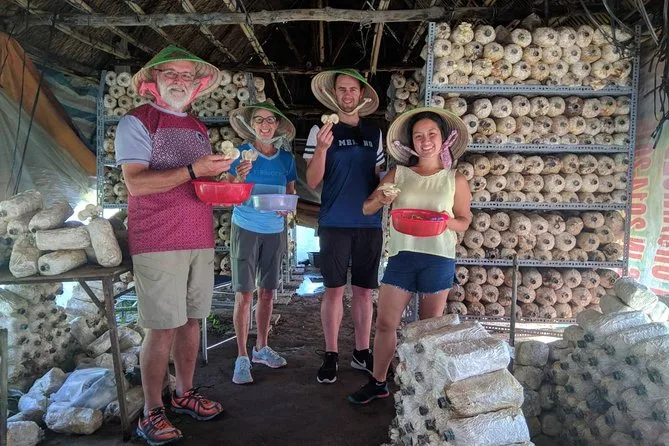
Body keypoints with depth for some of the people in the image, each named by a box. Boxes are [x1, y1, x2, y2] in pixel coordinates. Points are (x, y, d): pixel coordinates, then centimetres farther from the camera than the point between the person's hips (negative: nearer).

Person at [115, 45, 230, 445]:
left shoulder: (199, 128, 17)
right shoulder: (137, 121, -3)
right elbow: (136, 182, -15)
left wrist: (223, 178, 1)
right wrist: (193, 171, -21)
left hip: (200, 240, 6)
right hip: (158, 243, -6)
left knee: (191, 320, 12)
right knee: (163, 328, -3)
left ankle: (185, 394, 27)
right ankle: (152, 413, 11)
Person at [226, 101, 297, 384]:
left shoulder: (286, 159, 5)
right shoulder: (241, 153, -4)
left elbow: (291, 194, 11)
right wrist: (240, 177, -26)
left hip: (275, 231, 4)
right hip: (246, 230, -3)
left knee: (268, 292, 11)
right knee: (244, 295, -2)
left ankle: (261, 348, 27)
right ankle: (242, 357, 8)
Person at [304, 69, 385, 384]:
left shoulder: (374, 133, 12)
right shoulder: (321, 131, 1)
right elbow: (313, 182, -6)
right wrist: (322, 148, -21)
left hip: (369, 224, 3)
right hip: (335, 224, -3)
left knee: (364, 289, 9)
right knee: (334, 289, 2)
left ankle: (362, 353, 21)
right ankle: (331, 355, 15)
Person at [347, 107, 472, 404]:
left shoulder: (455, 180, 1)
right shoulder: (399, 174, 3)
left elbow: (464, 221, 6)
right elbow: (367, 209, 5)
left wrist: (445, 222, -15)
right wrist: (380, 201, -16)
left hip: (438, 259, -1)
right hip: (401, 255, 1)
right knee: (385, 323, 4)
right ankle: (378, 382, 22)